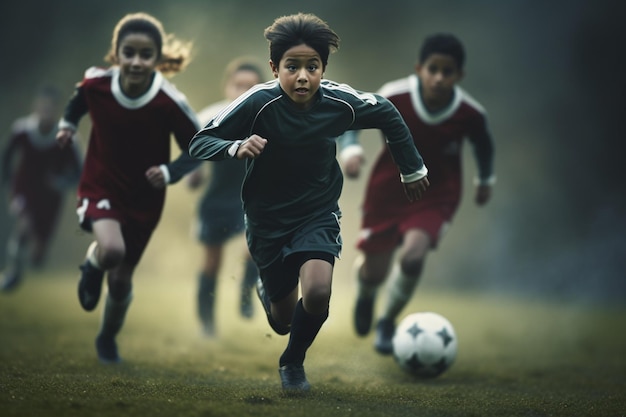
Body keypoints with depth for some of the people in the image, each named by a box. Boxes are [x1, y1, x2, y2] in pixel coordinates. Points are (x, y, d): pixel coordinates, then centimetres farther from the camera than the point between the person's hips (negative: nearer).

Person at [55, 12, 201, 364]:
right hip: (100, 186, 0)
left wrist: (169, 172, -27)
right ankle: (94, 263, 9)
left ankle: (108, 339, 43)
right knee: (112, 250, -30)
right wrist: (69, 123, 3)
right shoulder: (96, 83, -19)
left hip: (144, 199, 0)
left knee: (121, 279, 12)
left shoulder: (170, 103, -25)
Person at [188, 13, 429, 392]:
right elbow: (200, 143, -22)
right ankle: (268, 290, 52)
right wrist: (237, 147, -41)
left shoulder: (339, 101, -18)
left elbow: (388, 116, 3)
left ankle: (293, 361, 5)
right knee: (283, 321, 13)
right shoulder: (259, 102, -25)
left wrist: (412, 168, 11)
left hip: (318, 215, 1)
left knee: (318, 292, -26)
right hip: (267, 220, -1)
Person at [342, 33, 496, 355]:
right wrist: (351, 150, -29)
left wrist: (485, 180, 19)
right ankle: (366, 293, 49)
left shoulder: (470, 113, -20)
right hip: (389, 188, 0)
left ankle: (387, 322, 4)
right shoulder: (394, 97, -25)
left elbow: (483, 144, 3)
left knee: (413, 255, -25)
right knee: (374, 271, 7)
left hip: (436, 196, 0)